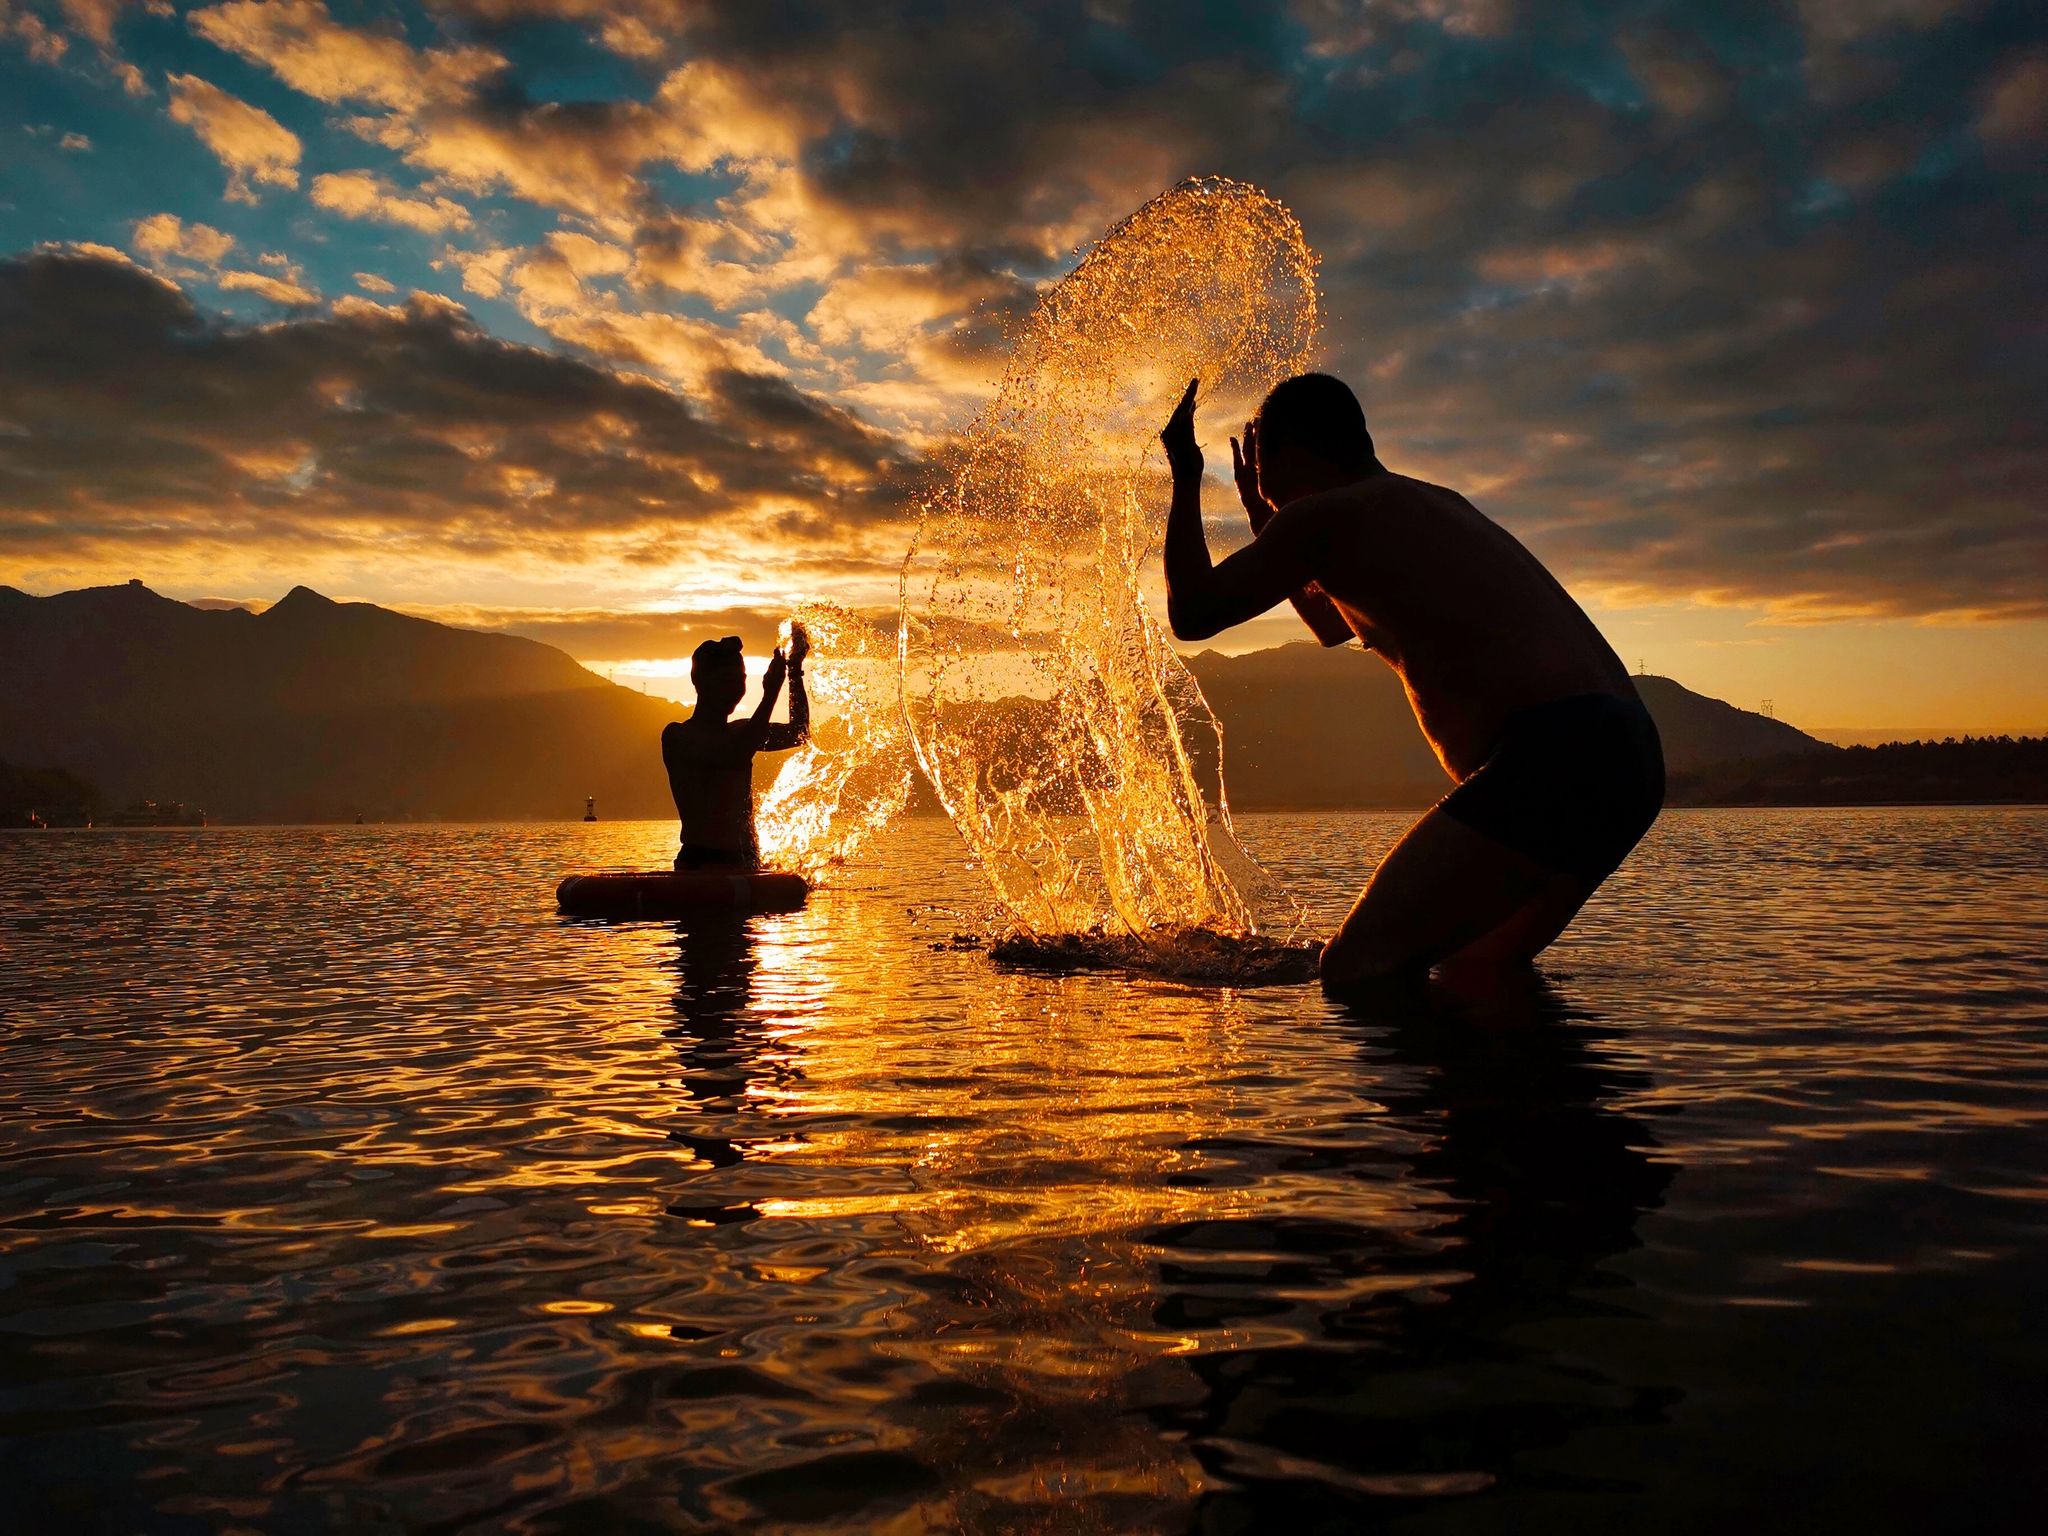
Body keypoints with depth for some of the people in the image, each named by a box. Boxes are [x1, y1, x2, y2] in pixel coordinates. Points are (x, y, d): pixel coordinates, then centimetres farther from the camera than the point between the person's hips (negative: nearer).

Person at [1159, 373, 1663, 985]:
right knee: (1477, 971, 25)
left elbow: (1193, 613, 5)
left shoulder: (1322, 516, -2)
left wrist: (1185, 478, 17)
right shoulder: (1434, 506, 28)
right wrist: (1264, 522, 48)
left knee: (1357, 969, -16)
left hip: (1555, 754, -10)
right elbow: (1334, 623, 43)